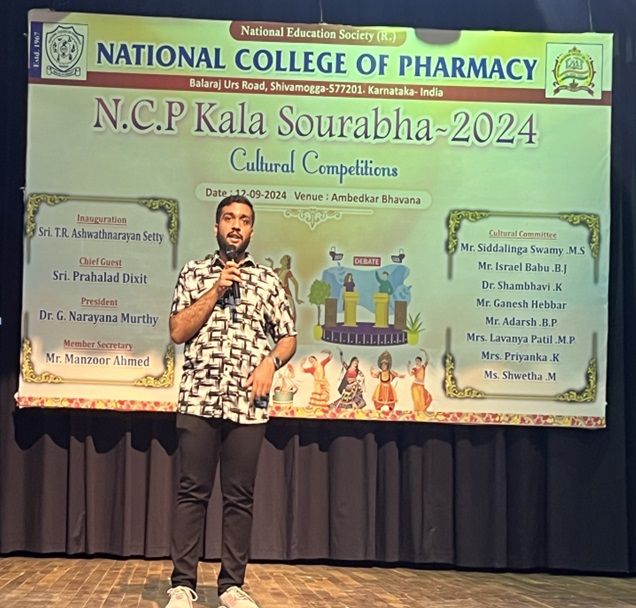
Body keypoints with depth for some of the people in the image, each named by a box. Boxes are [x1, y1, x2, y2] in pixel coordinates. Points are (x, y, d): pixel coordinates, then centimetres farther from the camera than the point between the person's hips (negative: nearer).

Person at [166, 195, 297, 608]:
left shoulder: (269, 280, 11)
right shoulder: (194, 273, 10)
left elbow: (288, 337, 12)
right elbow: (178, 331, 0)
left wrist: (270, 362, -9)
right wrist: (217, 289, -7)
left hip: (248, 404, 1)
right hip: (198, 400, -1)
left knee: (240, 497, 4)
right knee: (192, 492, 0)